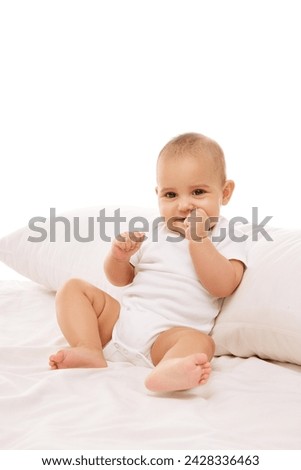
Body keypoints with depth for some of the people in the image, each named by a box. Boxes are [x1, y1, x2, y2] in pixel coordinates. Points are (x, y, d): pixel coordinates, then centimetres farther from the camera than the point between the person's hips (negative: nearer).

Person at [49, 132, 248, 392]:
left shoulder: (227, 238, 2)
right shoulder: (154, 232, 15)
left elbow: (223, 286, -15)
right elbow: (120, 278, 20)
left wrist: (198, 239, -19)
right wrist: (119, 255, -3)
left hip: (169, 335, -5)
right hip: (121, 319, 5)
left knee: (201, 341, -35)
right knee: (74, 287, -4)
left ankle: (167, 368, -67)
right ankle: (90, 352, -25)